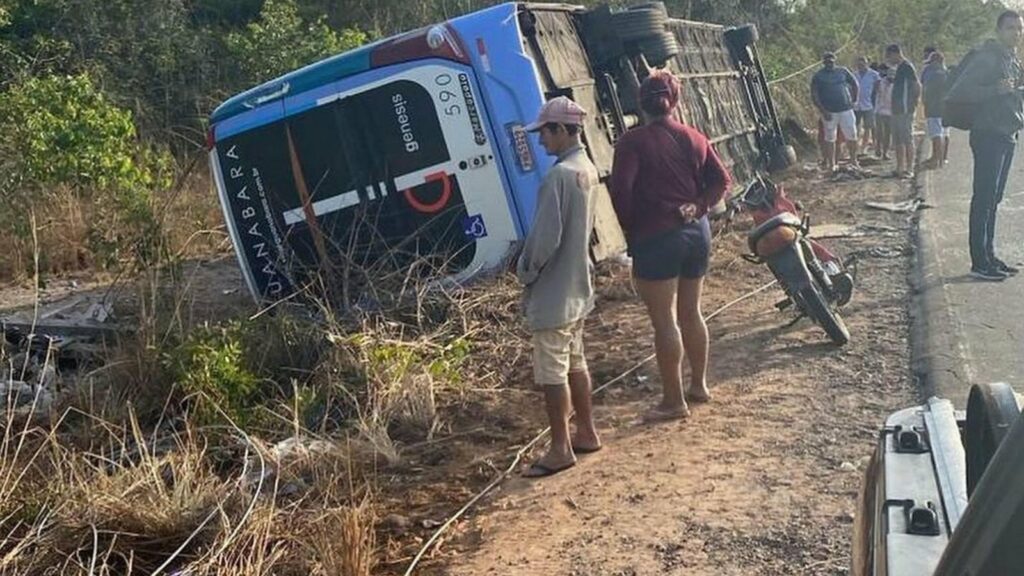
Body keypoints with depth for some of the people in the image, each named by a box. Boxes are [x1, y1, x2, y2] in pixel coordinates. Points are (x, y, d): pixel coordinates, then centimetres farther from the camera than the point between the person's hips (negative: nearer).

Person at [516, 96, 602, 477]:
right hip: (577, 285, 10)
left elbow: (546, 237, -23)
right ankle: (586, 433, 28)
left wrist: (525, 271, -7)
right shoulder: (587, 170, 8)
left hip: (552, 292, -10)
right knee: (575, 363, 18)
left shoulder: (559, 175, -21)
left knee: (552, 373, -1)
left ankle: (560, 449, 7)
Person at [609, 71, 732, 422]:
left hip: (656, 238, -6)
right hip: (697, 232, 7)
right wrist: (699, 207, 0)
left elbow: (620, 189, -17)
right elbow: (722, 180, 5)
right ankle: (699, 385, 30)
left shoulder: (632, 142, -10)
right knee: (690, 312, 19)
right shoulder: (695, 139, 8)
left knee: (665, 321, -1)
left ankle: (674, 401, 5)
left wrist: (630, 229, -5)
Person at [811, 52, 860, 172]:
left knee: (852, 135, 2)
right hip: (829, 112, -2)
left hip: (846, 109, 2)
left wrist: (854, 100, 11)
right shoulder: (818, 76, 0)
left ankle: (853, 160, 17)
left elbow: (854, 84, 19)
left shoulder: (843, 71, 9)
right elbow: (814, 96, -5)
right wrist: (823, 111, -13)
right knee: (830, 138, 2)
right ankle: (831, 165, 9)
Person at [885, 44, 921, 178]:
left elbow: (917, 86, -18)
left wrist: (913, 103, -13)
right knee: (898, 141, 12)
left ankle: (909, 169, -4)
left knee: (907, 140, -6)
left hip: (905, 110, -10)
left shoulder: (906, 67, -13)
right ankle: (900, 168, 18)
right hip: (897, 110, 10)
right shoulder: (900, 67, 17)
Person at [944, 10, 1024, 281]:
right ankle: (979, 262, -5)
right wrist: (996, 90, -26)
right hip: (988, 136, -9)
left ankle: (989, 256, 20)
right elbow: (958, 93, -20)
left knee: (993, 199, 13)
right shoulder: (986, 58, -13)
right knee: (983, 199, -7)